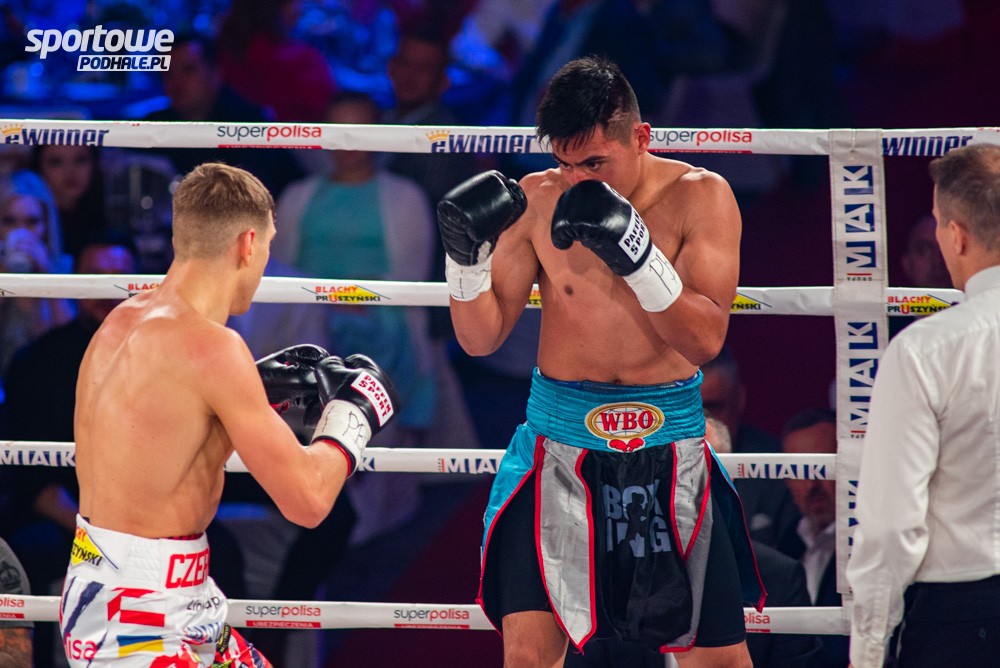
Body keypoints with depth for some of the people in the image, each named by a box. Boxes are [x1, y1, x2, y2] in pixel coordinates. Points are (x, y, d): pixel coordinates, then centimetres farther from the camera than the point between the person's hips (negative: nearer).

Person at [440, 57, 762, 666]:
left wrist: (635, 252, -26)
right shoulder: (537, 201, -1)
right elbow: (481, 338, 1)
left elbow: (706, 339, -13)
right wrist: (466, 251, -17)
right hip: (561, 443, 0)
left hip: (669, 443, 0)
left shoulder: (699, 198, -5)